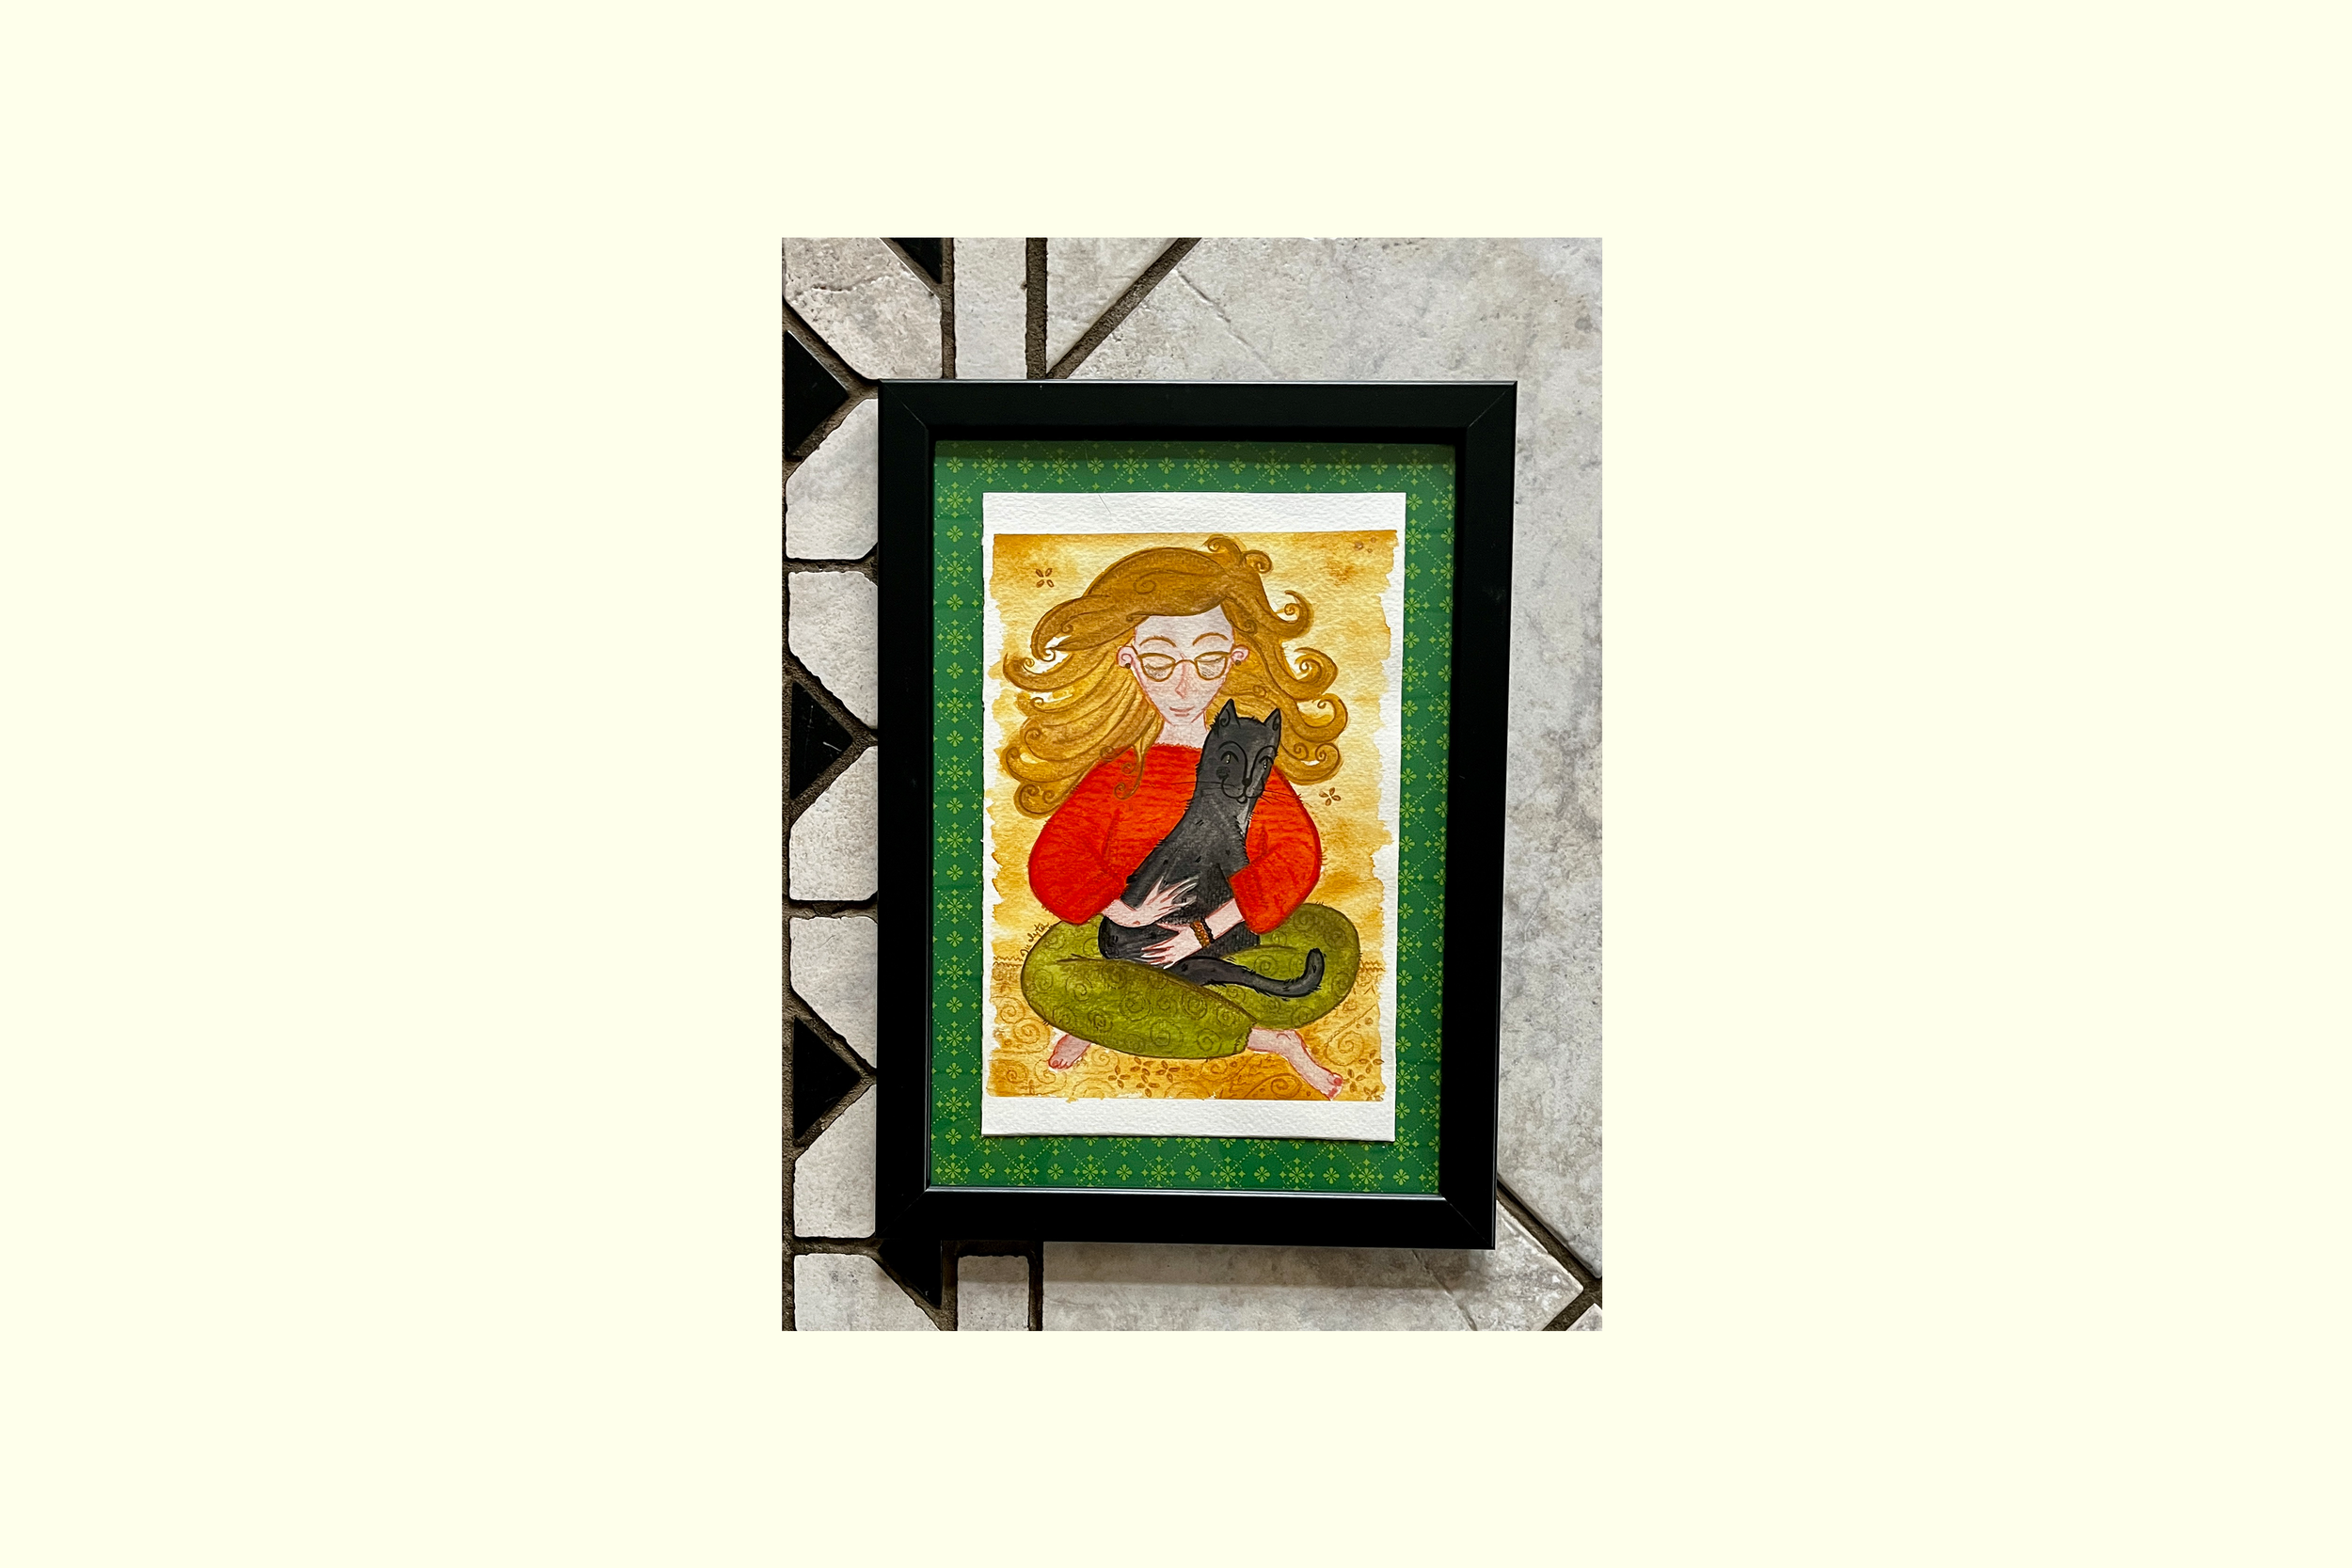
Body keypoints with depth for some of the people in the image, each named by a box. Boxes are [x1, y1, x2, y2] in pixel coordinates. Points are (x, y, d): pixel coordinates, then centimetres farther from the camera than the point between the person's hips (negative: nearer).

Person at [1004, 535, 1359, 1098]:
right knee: (1048, 971, -31)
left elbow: (1295, 855, -9)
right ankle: (1264, 1038, -26)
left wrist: (1206, 929, -20)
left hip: (1233, 936, 2)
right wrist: (1120, 911, -24)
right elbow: (1053, 864, -6)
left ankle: (1117, 1022, -21)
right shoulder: (1119, 772, 3)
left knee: (1332, 937, -25)